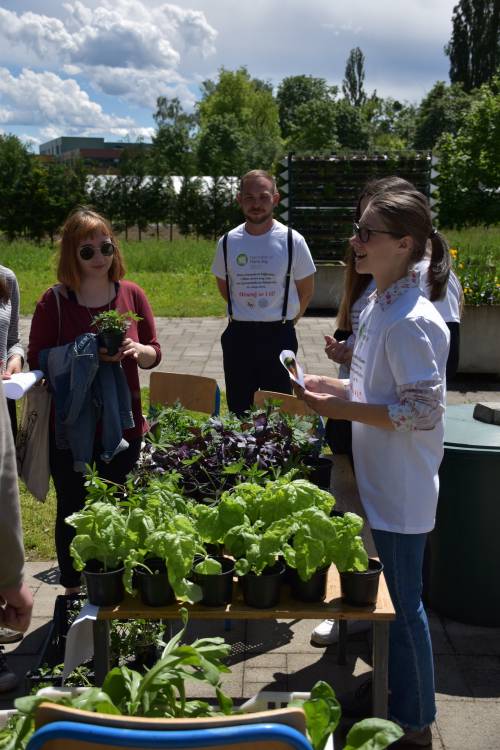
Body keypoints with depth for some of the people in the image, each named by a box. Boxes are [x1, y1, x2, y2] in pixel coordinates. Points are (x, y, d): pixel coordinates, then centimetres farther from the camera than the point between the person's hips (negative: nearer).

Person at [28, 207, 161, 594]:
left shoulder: (132, 294, -1)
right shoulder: (54, 301, -8)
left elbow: (153, 354, 6)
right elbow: (37, 359, -7)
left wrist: (136, 350, -18)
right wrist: (82, 354, -22)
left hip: (122, 426, 2)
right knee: (72, 512, 12)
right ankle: (73, 594, 31)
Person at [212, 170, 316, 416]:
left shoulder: (292, 241, -7)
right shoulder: (228, 242, 0)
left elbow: (306, 290, 4)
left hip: (279, 337, -2)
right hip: (238, 337, 2)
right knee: (238, 412, 10)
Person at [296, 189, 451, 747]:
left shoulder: (410, 322, -23)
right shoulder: (377, 305, 7)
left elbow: (423, 411, -24)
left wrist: (344, 408, -21)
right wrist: (334, 387, 4)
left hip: (400, 492, -9)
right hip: (374, 482, 9)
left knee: (401, 606, 6)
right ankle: (389, 696, 39)